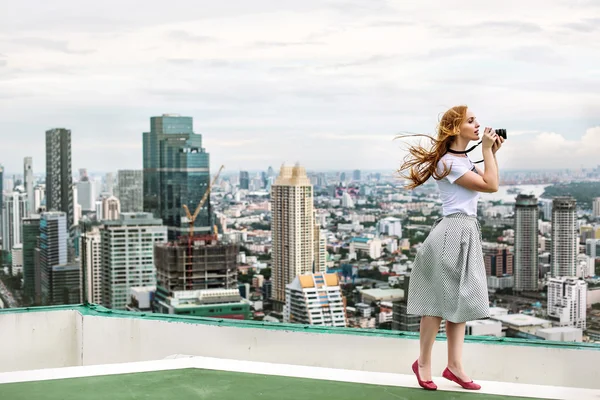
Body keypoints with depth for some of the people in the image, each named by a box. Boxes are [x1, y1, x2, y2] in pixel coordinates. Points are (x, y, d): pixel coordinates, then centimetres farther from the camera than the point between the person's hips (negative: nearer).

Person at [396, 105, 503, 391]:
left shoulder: (463, 160, 17)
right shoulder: (449, 163, -15)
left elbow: (489, 183, 23)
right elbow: (491, 186, -15)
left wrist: (493, 153, 15)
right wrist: (487, 150, -8)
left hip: (466, 233, 10)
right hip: (453, 233, -10)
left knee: (459, 301, 8)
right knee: (440, 301, -3)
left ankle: (454, 365, 12)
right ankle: (423, 362, 9)